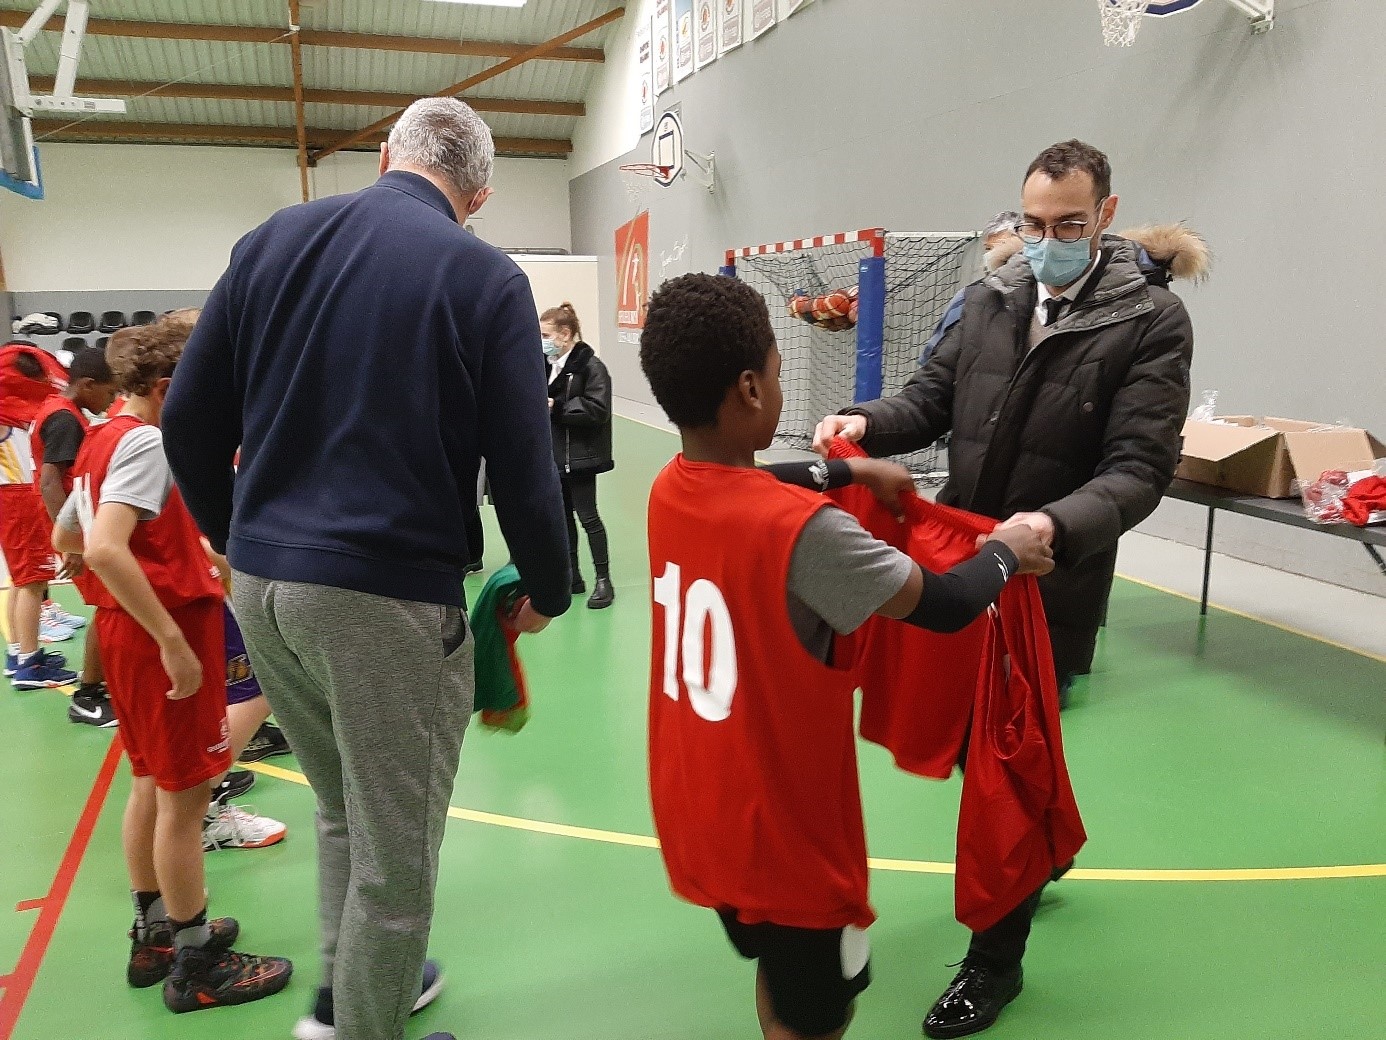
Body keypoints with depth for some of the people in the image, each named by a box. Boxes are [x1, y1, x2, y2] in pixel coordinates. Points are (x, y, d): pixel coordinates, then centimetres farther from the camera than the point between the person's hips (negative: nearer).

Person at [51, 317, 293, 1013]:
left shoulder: (103, 439, 11)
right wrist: (172, 638, -29)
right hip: (163, 633, -10)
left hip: (124, 629, 10)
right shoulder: (147, 442, -18)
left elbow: (65, 538, 21)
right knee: (184, 797, 1)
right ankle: (195, 967, 14)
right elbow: (105, 549, -30)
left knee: (151, 784, 19)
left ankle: (155, 934, 33)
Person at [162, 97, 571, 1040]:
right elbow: (523, 470, -10)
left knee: (344, 809, 27)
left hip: (258, 582, 7)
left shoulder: (273, 240, 7)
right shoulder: (487, 279, -6)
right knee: (395, 857, 12)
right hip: (389, 596, -6)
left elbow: (190, 420, 8)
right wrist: (548, 593, 6)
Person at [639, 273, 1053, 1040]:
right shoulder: (804, 530, -28)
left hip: (697, 816, 7)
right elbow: (943, 605, -19)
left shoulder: (669, 490, -6)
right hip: (781, 832, -7)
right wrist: (1005, 553, 0)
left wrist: (850, 471, 17)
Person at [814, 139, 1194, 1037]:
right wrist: (867, 423, -14)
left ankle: (995, 961, 29)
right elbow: (934, 398, 8)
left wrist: (1057, 523, -36)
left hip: (1051, 585, -5)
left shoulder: (1152, 321, -10)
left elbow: (1140, 468, -17)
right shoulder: (990, 299, 5)